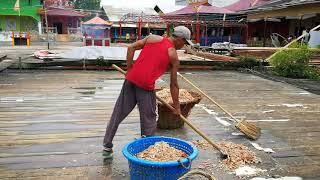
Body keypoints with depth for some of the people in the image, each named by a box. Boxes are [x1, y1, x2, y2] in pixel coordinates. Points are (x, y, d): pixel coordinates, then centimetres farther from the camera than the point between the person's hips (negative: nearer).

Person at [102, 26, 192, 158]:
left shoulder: (153, 38, 14)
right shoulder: (173, 55, 4)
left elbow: (131, 48, 7)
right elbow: (173, 84, 6)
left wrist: (129, 69, 12)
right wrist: (176, 106, 14)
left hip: (131, 79, 5)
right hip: (146, 86, -4)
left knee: (118, 114, 14)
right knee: (149, 120, 13)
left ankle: (107, 147, 24)